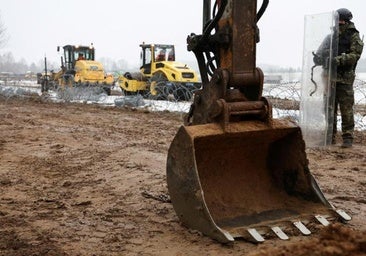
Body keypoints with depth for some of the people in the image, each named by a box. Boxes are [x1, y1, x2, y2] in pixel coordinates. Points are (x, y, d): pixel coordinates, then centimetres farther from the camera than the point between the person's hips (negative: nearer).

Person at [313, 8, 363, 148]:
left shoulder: (354, 37, -1)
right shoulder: (332, 36, 15)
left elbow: (355, 55, -12)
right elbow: (323, 52, 17)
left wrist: (339, 60, -26)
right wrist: (318, 57, -6)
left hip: (344, 79, -5)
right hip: (330, 77, 5)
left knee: (346, 110, -6)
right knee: (329, 108, 8)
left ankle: (347, 138, 0)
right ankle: (330, 137, 15)